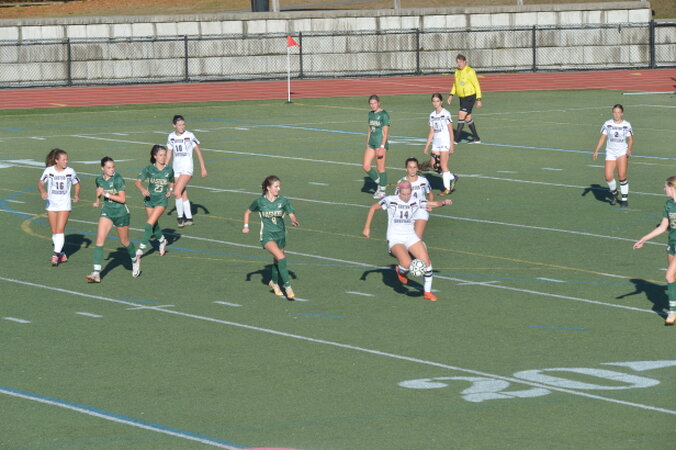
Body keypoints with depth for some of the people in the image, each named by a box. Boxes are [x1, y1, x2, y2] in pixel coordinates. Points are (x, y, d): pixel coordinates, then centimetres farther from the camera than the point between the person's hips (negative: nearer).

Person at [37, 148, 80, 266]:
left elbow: (77, 184, 8)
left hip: (64, 205, -2)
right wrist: (42, 191, -19)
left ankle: (56, 255, -13)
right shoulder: (49, 171, -6)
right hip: (51, 205, 2)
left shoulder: (70, 172, -6)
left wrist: (76, 195, -9)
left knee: (59, 230, -14)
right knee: (54, 232, 9)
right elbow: (40, 183, 2)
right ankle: (62, 254, 24)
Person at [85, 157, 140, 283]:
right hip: (107, 211, 4)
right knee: (99, 239, -13)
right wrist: (97, 201, 12)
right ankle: (96, 273, -17)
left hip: (121, 213, -4)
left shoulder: (118, 179, -19)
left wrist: (106, 194, -24)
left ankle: (135, 260, 45)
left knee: (124, 242, 12)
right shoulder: (99, 179, -1)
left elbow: (122, 199, -21)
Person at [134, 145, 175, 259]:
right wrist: (142, 189, -33)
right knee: (154, 225, 14)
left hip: (162, 200, -2)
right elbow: (137, 182, -13)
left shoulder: (169, 170, -3)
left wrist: (170, 190, -4)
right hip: (150, 199, 2)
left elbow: (171, 182, 16)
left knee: (150, 223, -13)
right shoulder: (149, 169, -7)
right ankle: (162, 240, 43)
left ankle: (141, 248, -9)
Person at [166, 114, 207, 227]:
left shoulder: (189, 136, -8)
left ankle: (180, 217, -8)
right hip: (176, 169, 5)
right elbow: (169, 154, 15)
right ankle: (189, 218, 19)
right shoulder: (171, 137, 5)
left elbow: (198, 152, -2)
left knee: (177, 192, -18)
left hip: (187, 168, -5)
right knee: (183, 195, 9)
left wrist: (203, 168, -3)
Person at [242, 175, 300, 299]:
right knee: (281, 257, -23)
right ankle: (287, 286, -20)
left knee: (277, 261, 16)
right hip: (267, 236, -3)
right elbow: (247, 212, 10)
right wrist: (246, 226, 0)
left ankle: (274, 282, 44)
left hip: (280, 235, 4)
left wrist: (294, 220, -33)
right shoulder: (260, 202, -7)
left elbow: (291, 214, -11)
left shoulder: (283, 201, -4)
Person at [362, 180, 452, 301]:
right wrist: (367, 228, 3)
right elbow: (373, 208, 6)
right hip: (395, 240, -4)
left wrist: (444, 202, -20)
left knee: (426, 261, -9)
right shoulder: (390, 200, -7)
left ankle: (427, 292, 10)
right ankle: (400, 271, 10)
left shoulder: (415, 202, 3)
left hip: (411, 237, 4)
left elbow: (436, 204, 4)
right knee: (407, 263, -29)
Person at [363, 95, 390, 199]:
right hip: (371, 142, 8)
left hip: (381, 142, -8)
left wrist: (382, 146, -19)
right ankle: (379, 184, 19)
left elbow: (386, 132, -13)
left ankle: (382, 191, 8)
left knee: (380, 168, -2)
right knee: (365, 166, 1)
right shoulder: (371, 114, 13)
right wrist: (367, 144, 18)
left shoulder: (384, 114, -10)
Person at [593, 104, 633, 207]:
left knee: (622, 175, -15)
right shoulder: (607, 124, 3)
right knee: (608, 177, -9)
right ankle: (614, 193, 22)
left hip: (622, 152, -2)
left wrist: (629, 149, -14)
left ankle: (625, 199, -2)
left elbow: (630, 139, 5)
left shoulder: (626, 125, 1)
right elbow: (602, 138, 7)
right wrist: (596, 151, -1)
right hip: (610, 152, 2)